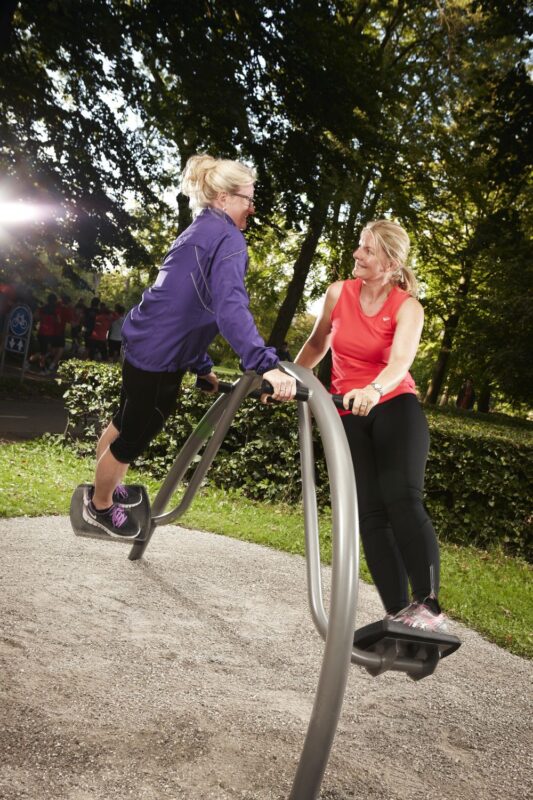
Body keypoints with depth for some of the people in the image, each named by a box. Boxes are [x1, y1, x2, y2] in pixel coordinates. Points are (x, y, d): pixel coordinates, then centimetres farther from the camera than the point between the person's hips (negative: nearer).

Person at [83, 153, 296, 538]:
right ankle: (100, 506, 32)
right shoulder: (227, 238, -16)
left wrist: (202, 366, 23)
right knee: (134, 437, 10)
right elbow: (230, 306, -33)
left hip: (145, 344, 10)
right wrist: (266, 364, -44)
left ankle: (105, 487, 52)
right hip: (160, 355, -10)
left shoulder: (200, 232, 16)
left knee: (127, 423, 29)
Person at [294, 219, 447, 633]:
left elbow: (400, 362, -28)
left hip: (395, 408, -3)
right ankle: (398, 612, -4)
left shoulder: (407, 308, -8)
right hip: (348, 415, 3)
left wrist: (374, 390, -47)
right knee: (370, 513, -5)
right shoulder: (338, 293, 2)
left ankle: (429, 606, -21)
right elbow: (318, 342, 20)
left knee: (403, 499, -23)